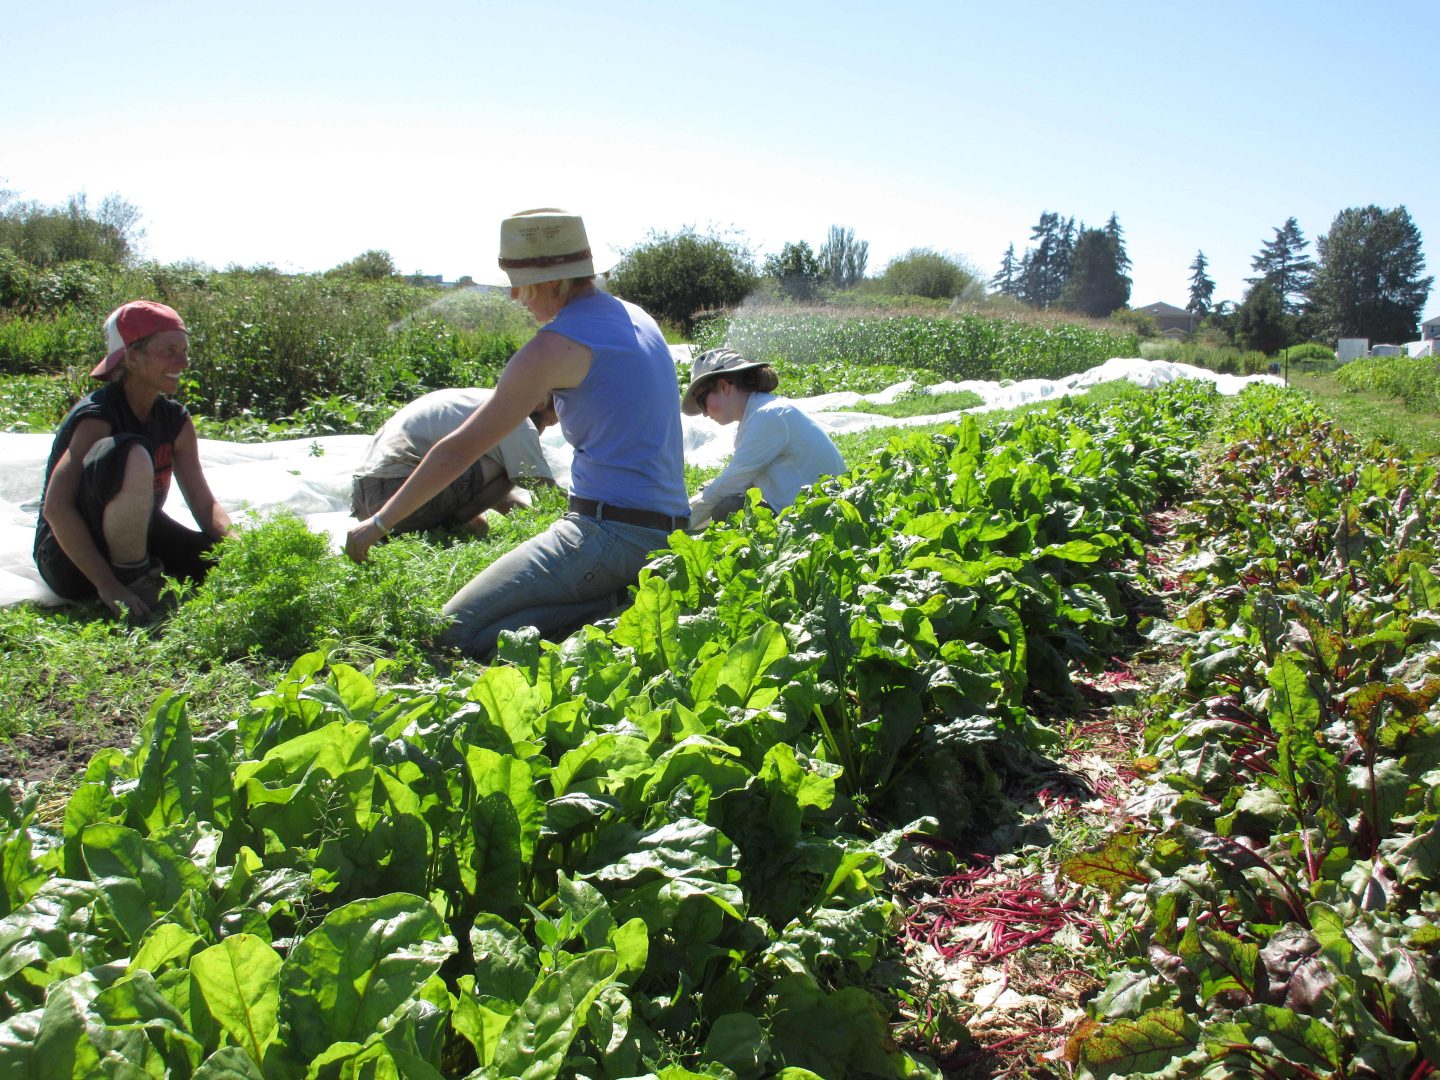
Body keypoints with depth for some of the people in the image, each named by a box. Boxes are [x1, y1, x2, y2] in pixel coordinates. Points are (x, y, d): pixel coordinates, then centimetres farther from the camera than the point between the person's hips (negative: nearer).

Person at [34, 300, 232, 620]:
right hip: (70, 556, -7)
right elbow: (56, 507, -28)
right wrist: (108, 585, -34)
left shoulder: (176, 421, 2)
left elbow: (203, 503, 1)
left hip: (131, 543, 7)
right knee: (130, 456, -34)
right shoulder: (96, 417, -19)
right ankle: (132, 579, -17)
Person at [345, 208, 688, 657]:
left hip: (609, 532, -9)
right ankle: (620, 599, 4)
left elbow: (460, 448, -8)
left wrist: (379, 523, 1)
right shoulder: (635, 318, 14)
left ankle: (611, 609, -14)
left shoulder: (557, 344, -12)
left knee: (457, 630, -8)